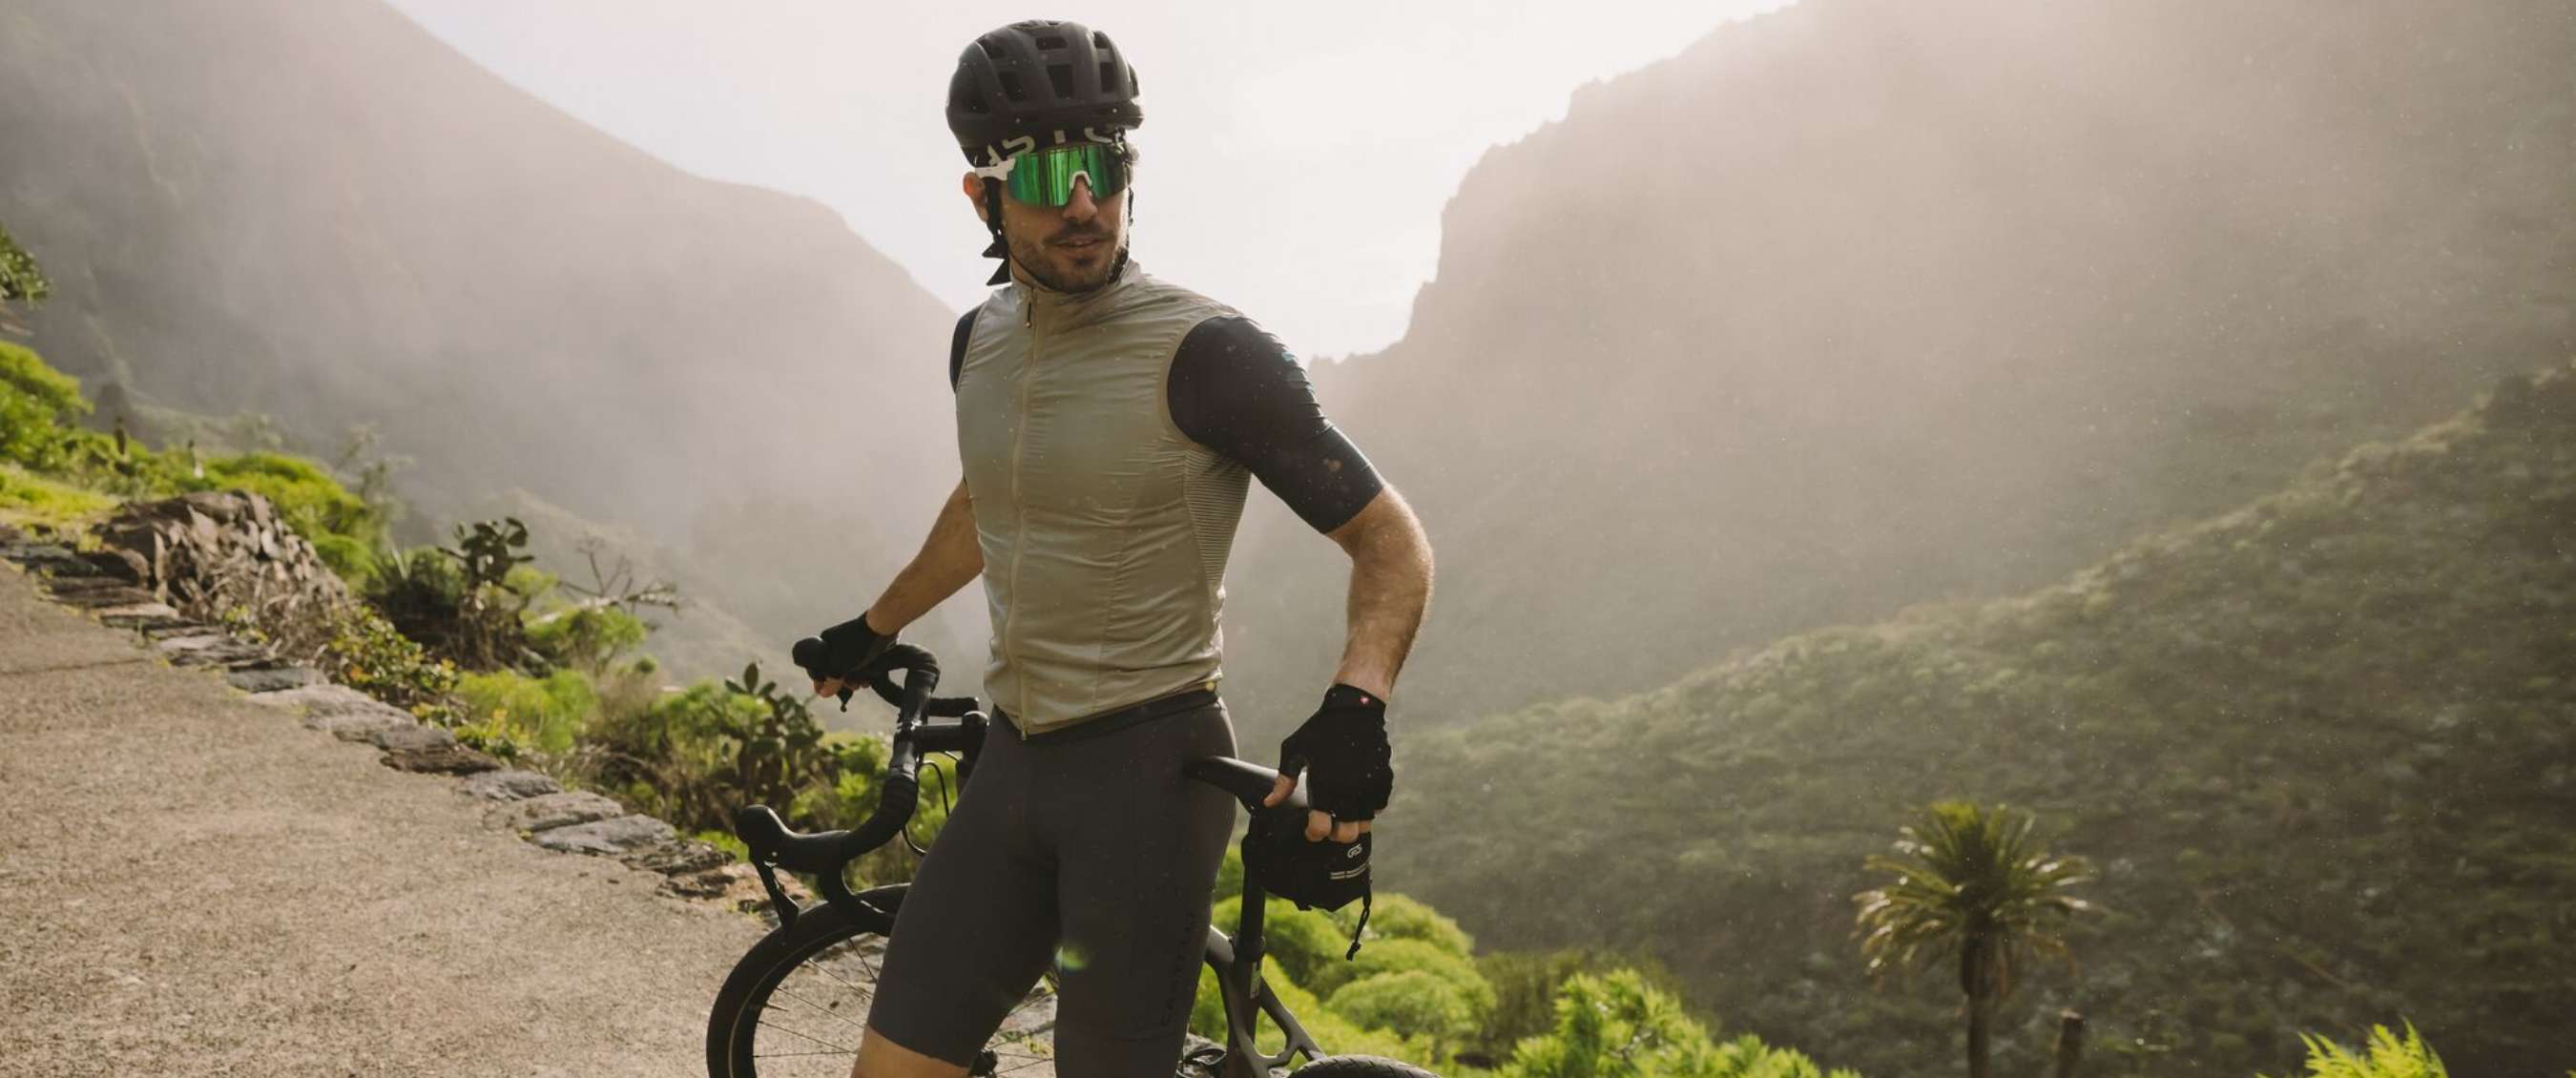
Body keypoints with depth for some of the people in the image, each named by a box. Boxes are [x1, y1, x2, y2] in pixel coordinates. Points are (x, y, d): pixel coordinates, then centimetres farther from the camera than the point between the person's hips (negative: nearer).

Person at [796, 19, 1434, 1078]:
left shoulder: (1205, 350, -14)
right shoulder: (982, 338, 6)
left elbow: (1392, 541, -12)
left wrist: (1356, 705, -28)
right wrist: (873, 629, 38)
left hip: (1151, 769, -6)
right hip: (1014, 762, 6)